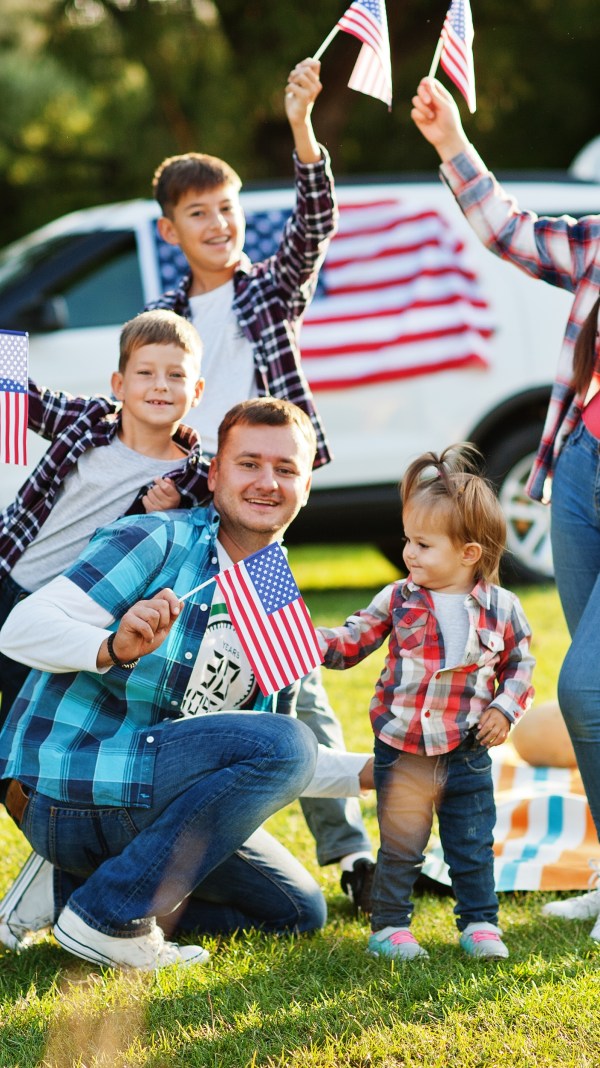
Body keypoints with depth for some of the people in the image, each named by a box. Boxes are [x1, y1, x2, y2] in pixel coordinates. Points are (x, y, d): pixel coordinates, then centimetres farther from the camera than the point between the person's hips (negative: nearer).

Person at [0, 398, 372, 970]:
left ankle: (68, 889, 9)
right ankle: (110, 917, -19)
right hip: (66, 788, -9)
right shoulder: (158, 541, -11)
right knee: (285, 742, -24)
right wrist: (113, 648, -39)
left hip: (148, 794, 9)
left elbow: (271, 763, 17)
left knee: (299, 911, 15)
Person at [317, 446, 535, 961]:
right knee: (399, 849, 6)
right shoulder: (398, 602, -4)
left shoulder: (501, 609, -4)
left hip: (467, 754, 0)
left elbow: (520, 663, 9)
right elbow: (350, 644, 1)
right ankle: (390, 926, 19)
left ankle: (480, 923, 24)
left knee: (473, 847, 10)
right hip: (401, 750, 0)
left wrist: (505, 709, -4)